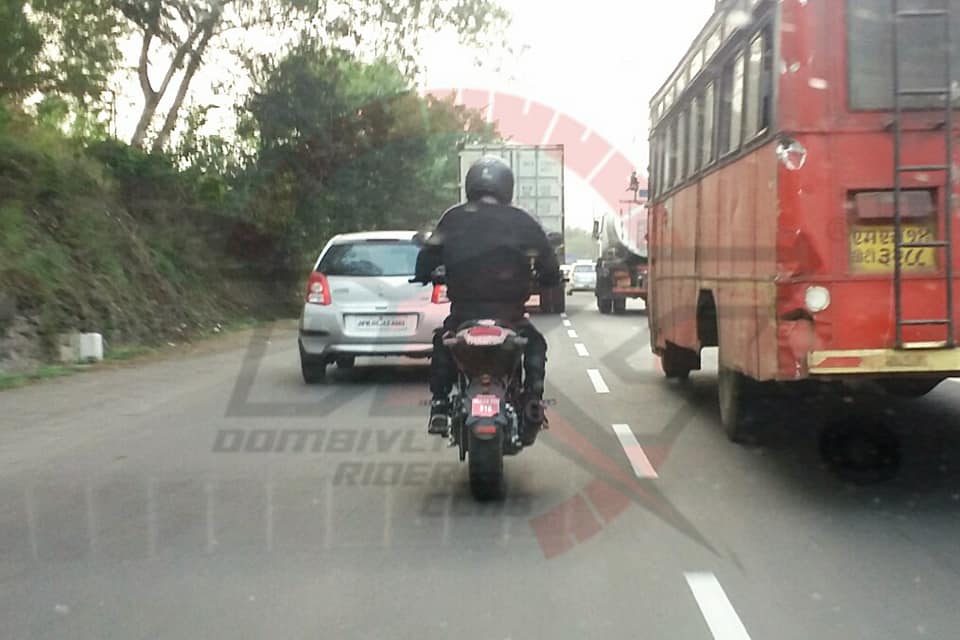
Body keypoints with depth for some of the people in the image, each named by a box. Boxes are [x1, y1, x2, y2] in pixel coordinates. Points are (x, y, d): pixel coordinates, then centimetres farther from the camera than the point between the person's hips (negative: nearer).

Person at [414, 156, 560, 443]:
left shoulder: (453, 219, 3)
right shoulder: (523, 222, 2)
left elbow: (427, 260, 3)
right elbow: (551, 271, 6)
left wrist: (425, 275, 25)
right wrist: (543, 279, 28)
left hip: (463, 312, 1)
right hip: (509, 315, 0)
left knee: (443, 343, 31)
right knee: (535, 344, 28)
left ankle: (439, 405, 18)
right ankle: (533, 399, 9)